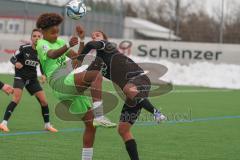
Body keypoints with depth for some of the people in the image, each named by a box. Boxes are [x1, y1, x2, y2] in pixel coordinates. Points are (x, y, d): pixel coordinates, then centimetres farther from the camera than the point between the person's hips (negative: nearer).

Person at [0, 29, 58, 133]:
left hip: (33, 79, 4)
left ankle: (47, 125, 21)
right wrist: (16, 63, -26)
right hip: (20, 76, -4)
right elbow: (13, 58, -4)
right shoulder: (24, 48, -12)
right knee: (16, 98, -23)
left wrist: (44, 75, -6)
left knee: (44, 101, 2)